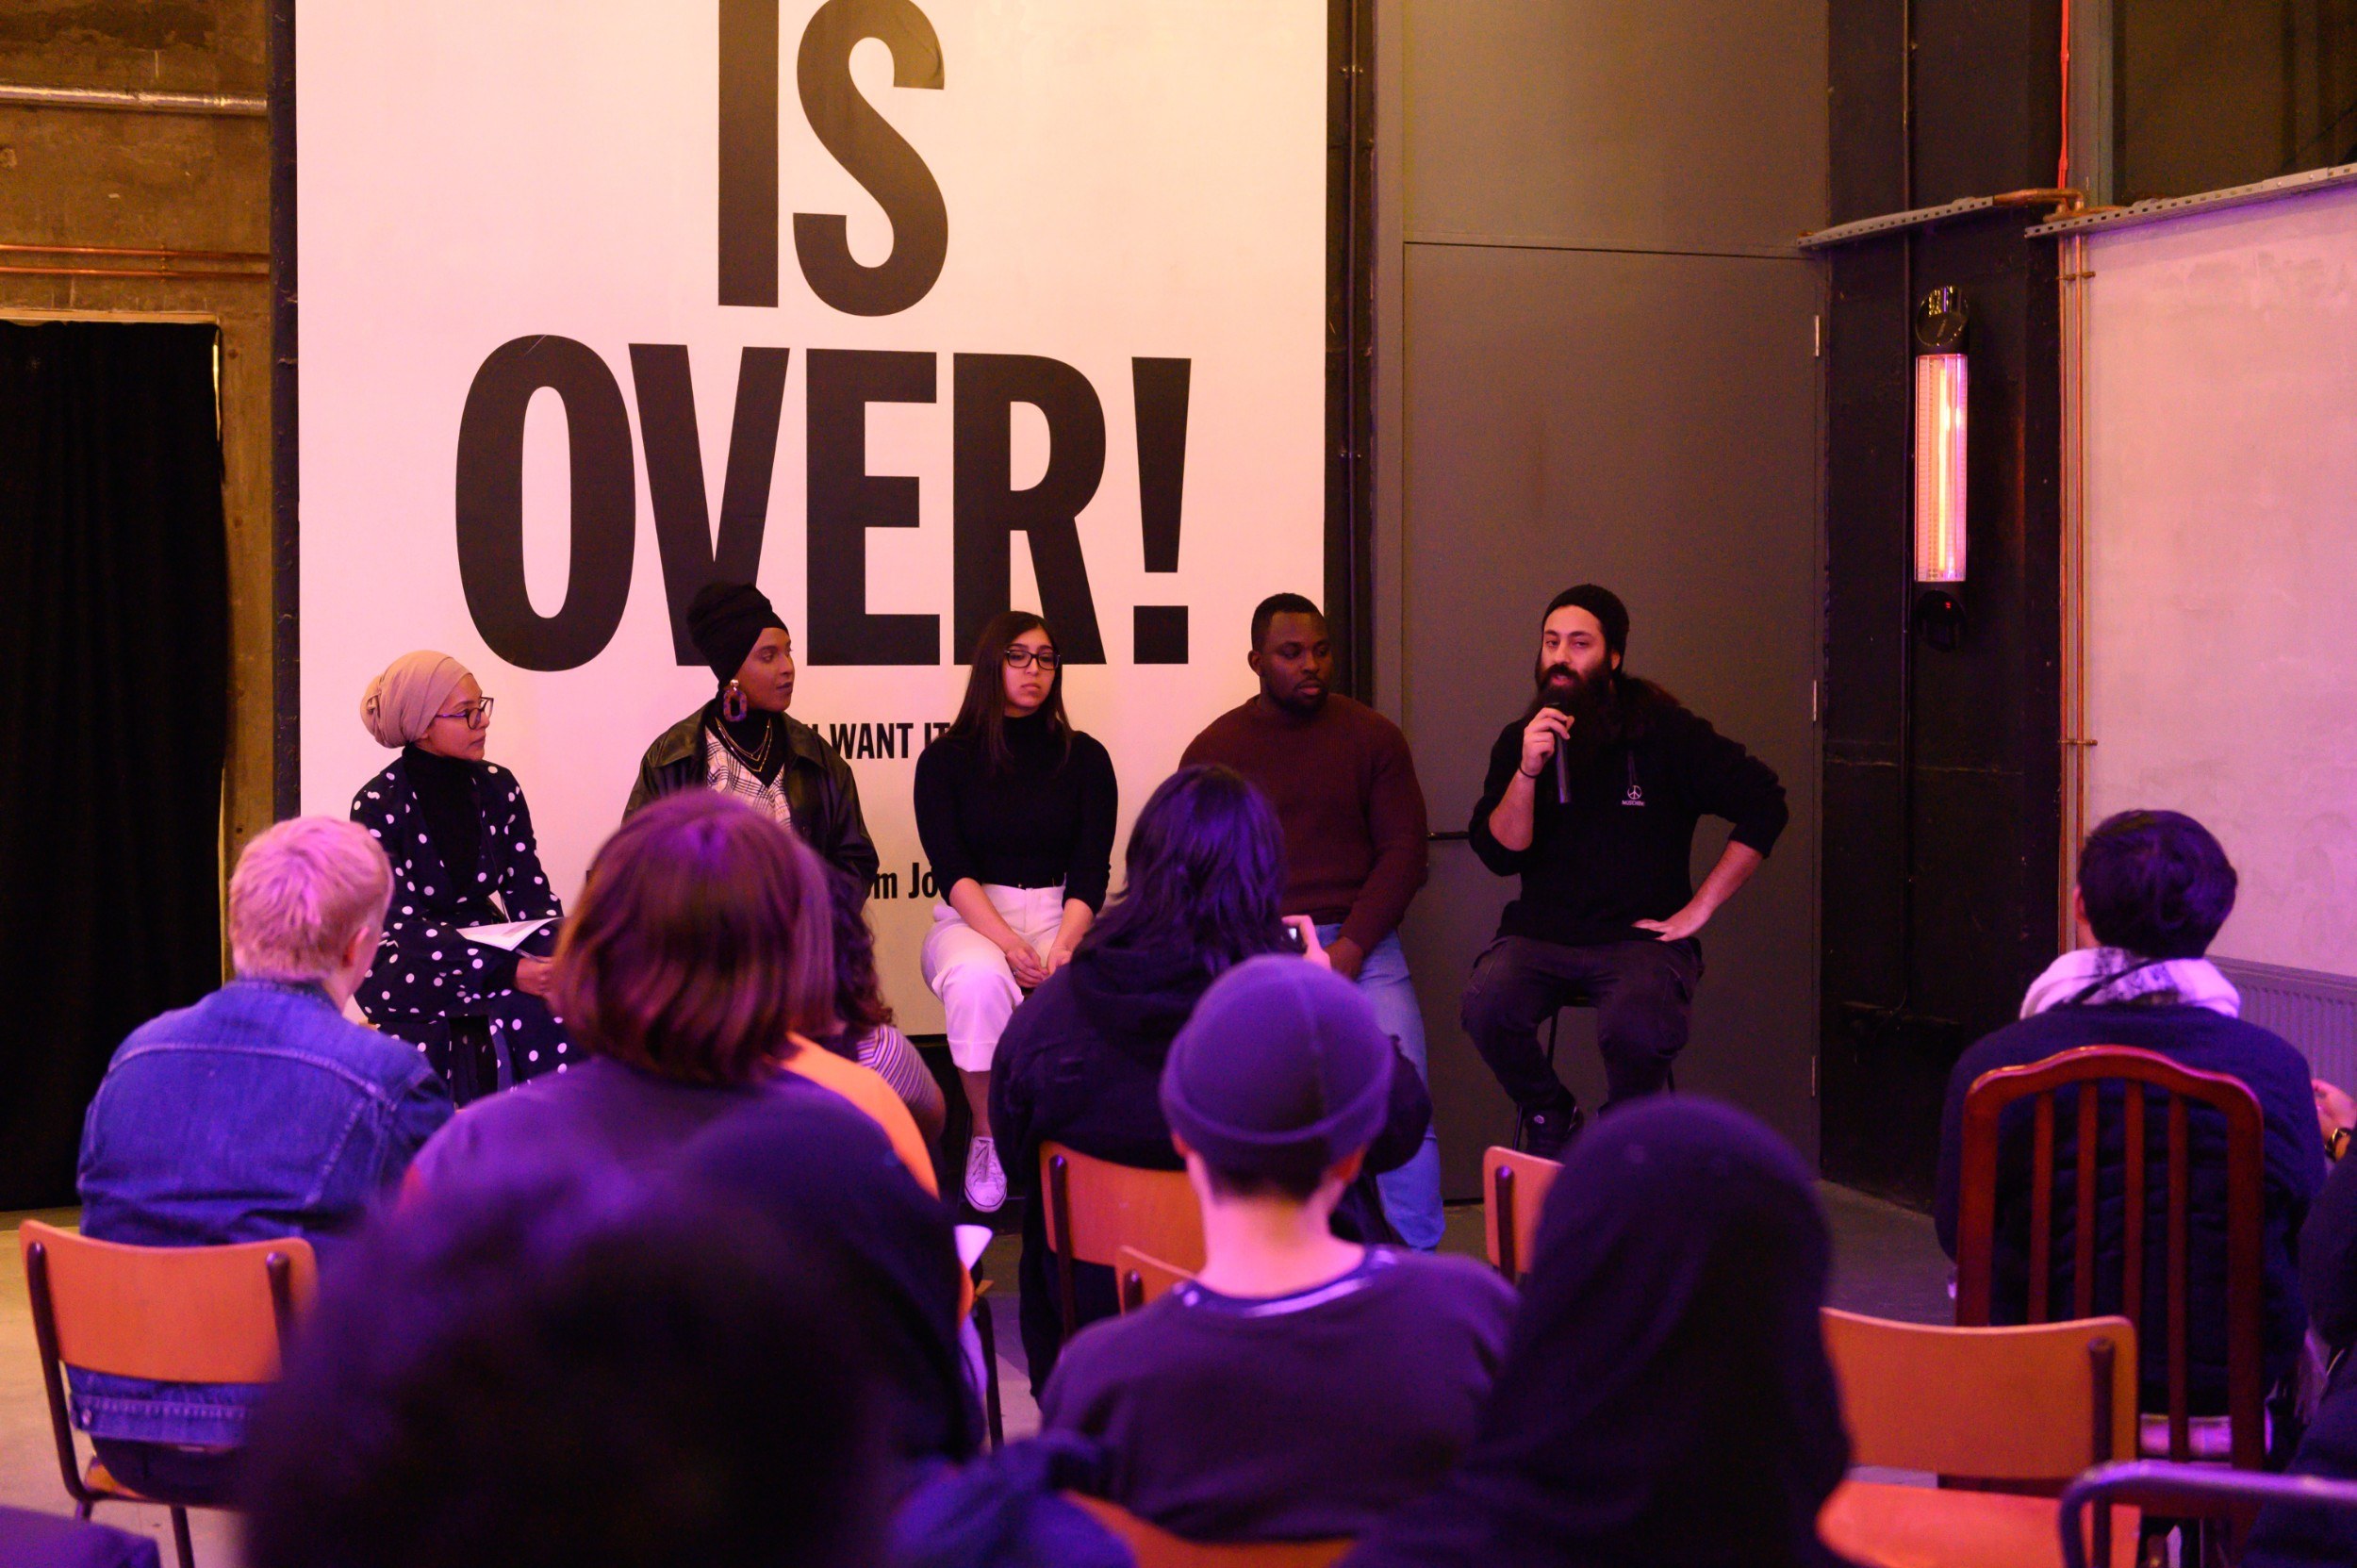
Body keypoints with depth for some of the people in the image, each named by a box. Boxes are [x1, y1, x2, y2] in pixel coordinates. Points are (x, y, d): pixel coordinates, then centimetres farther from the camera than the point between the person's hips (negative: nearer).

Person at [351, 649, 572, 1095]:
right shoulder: (377, 806, -11)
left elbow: (531, 896, 2)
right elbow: (405, 924, -18)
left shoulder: (497, 787, 4)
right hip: (403, 970, -5)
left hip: (486, 949, 5)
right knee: (524, 1003, -32)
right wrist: (509, 971, -30)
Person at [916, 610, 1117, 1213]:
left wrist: (1062, 947, -18)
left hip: (1063, 916, 1)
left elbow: (1091, 870, 1)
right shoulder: (946, 759, 5)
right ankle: (986, 1137, -19)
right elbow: (950, 868, -5)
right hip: (972, 918, -1)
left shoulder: (1083, 757, 8)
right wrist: (1009, 945, -21)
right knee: (979, 980, -37)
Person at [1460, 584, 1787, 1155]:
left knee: (1637, 1030, -34)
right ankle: (1551, 1119, 1)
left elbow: (1764, 804, -2)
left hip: (1642, 937, -2)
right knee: (1486, 1005, -30)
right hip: (1541, 935, 3)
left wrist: (1699, 908, -4)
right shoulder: (1519, 740, 8)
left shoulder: (1663, 730, -1)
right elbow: (1499, 854, -1)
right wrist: (1528, 770, -17)